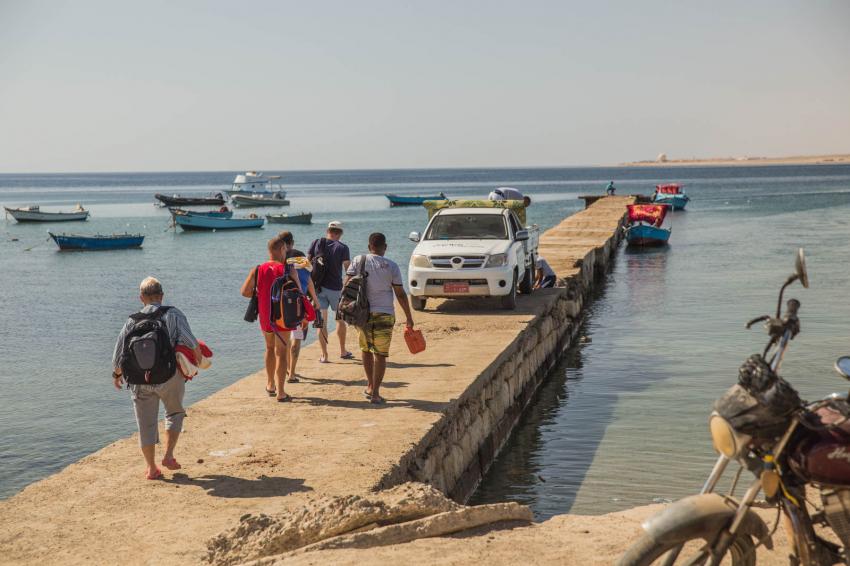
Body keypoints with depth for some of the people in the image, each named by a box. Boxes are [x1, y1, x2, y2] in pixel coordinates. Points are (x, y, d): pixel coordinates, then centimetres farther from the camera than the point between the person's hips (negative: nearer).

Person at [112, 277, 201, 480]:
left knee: (146, 423, 12)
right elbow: (189, 340, -16)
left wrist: (117, 374, 24)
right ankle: (168, 455, 10)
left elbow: (119, 353, 8)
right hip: (169, 377, -2)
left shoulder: (132, 320, 5)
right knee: (175, 413, 22)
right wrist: (198, 354, 3)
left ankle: (151, 468, 19)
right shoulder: (173, 314, -3)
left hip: (140, 380, 2)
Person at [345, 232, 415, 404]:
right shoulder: (392, 266, -3)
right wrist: (409, 318, 5)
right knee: (380, 354, 2)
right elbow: (400, 294, -2)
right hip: (384, 314, -2)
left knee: (366, 350, 20)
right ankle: (375, 393, 0)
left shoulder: (358, 261, 1)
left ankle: (370, 386, 28)